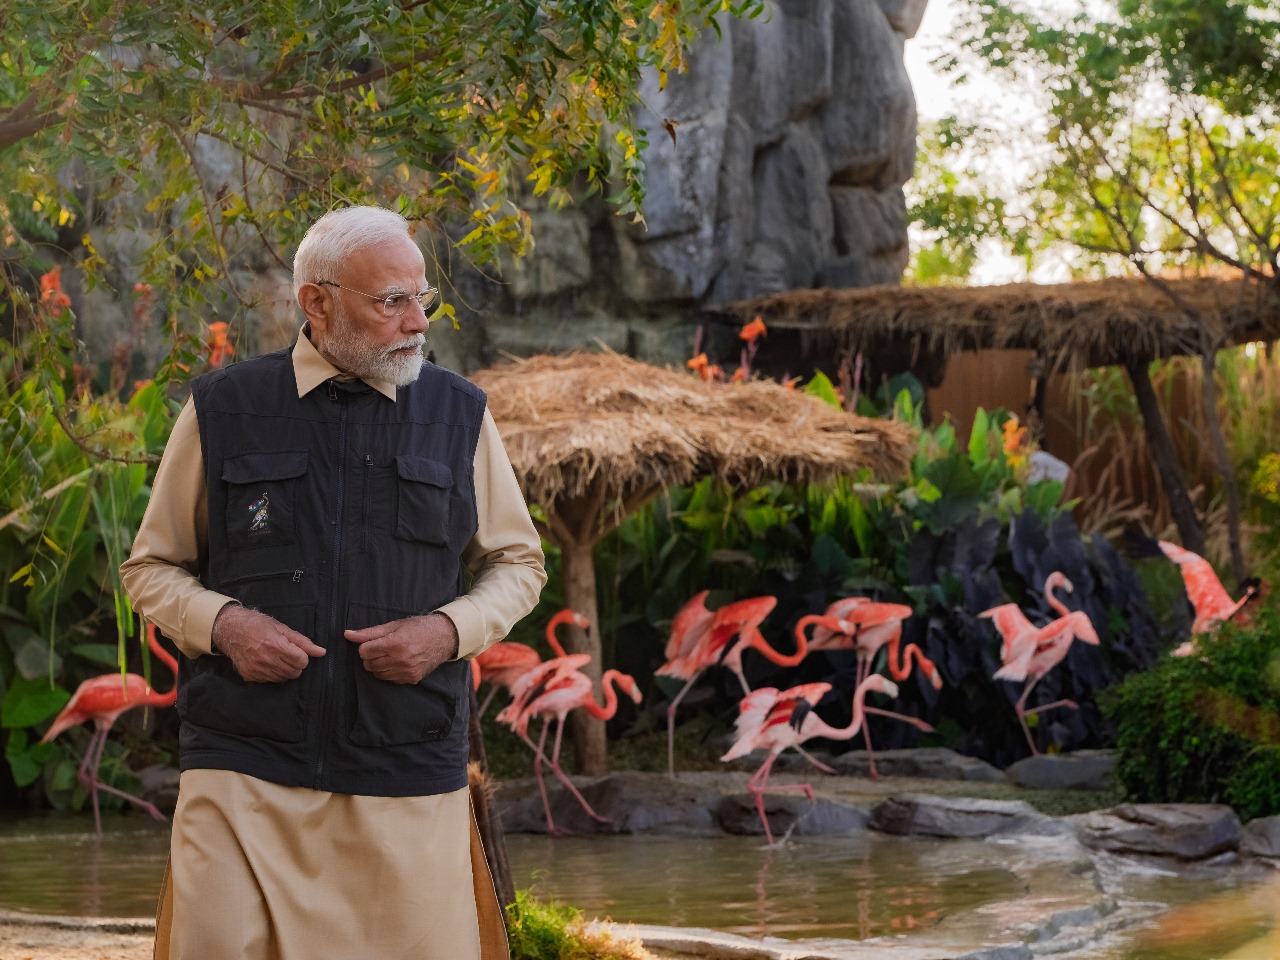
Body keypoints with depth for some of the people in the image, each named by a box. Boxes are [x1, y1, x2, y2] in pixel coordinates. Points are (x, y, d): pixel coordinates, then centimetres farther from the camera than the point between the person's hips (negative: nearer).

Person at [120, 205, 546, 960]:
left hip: (409, 772, 1)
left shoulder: (459, 415, 10)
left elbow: (518, 562, 18)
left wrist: (450, 630, -3)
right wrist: (222, 623, -9)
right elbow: (151, 569, 12)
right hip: (245, 766, -1)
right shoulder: (223, 411, 5)